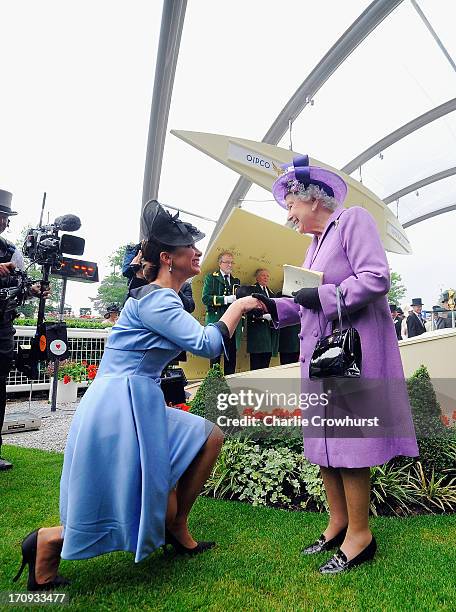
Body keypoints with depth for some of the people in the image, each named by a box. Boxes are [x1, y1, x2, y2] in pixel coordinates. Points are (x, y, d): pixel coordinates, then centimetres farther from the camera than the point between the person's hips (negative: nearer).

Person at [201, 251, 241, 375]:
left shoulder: (236, 281, 20)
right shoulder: (211, 277, 3)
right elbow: (206, 298, -10)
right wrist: (226, 299, -17)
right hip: (216, 322, -5)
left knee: (231, 357, 7)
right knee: (215, 355, 0)